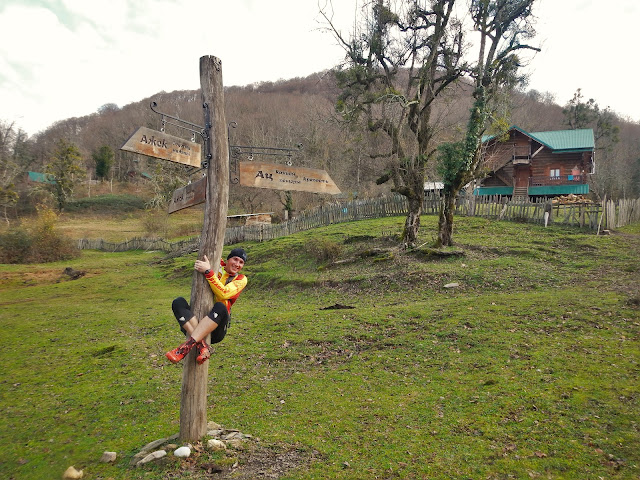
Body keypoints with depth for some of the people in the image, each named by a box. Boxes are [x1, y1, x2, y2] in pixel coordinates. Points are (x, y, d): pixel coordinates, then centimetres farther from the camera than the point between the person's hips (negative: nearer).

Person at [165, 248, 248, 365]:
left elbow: (223, 294, -13)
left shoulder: (241, 280, 5)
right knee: (178, 302, -23)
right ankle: (201, 345, -38)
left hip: (216, 329, -2)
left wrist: (208, 272, -19)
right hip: (194, 322, 3)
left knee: (220, 307, -33)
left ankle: (188, 345, -44)